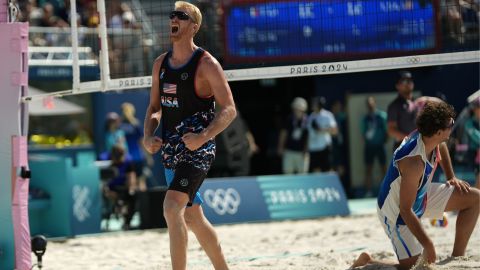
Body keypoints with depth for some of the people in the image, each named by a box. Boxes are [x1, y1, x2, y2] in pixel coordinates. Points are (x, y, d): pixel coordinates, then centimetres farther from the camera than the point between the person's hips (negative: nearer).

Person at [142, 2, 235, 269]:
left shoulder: (206, 63, -10)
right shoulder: (161, 64, 11)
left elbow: (229, 110, -12)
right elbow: (155, 107, 19)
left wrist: (202, 136, -26)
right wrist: (148, 136, 0)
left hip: (197, 149, -8)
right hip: (172, 148, 8)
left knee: (172, 207, -24)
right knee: (193, 218, 15)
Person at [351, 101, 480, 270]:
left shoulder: (425, 136, -14)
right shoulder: (414, 163, -39)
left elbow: (441, 147, 16)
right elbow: (405, 210, -33)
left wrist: (451, 177, 12)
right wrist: (428, 245, -28)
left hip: (420, 195, 9)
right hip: (396, 212, -9)